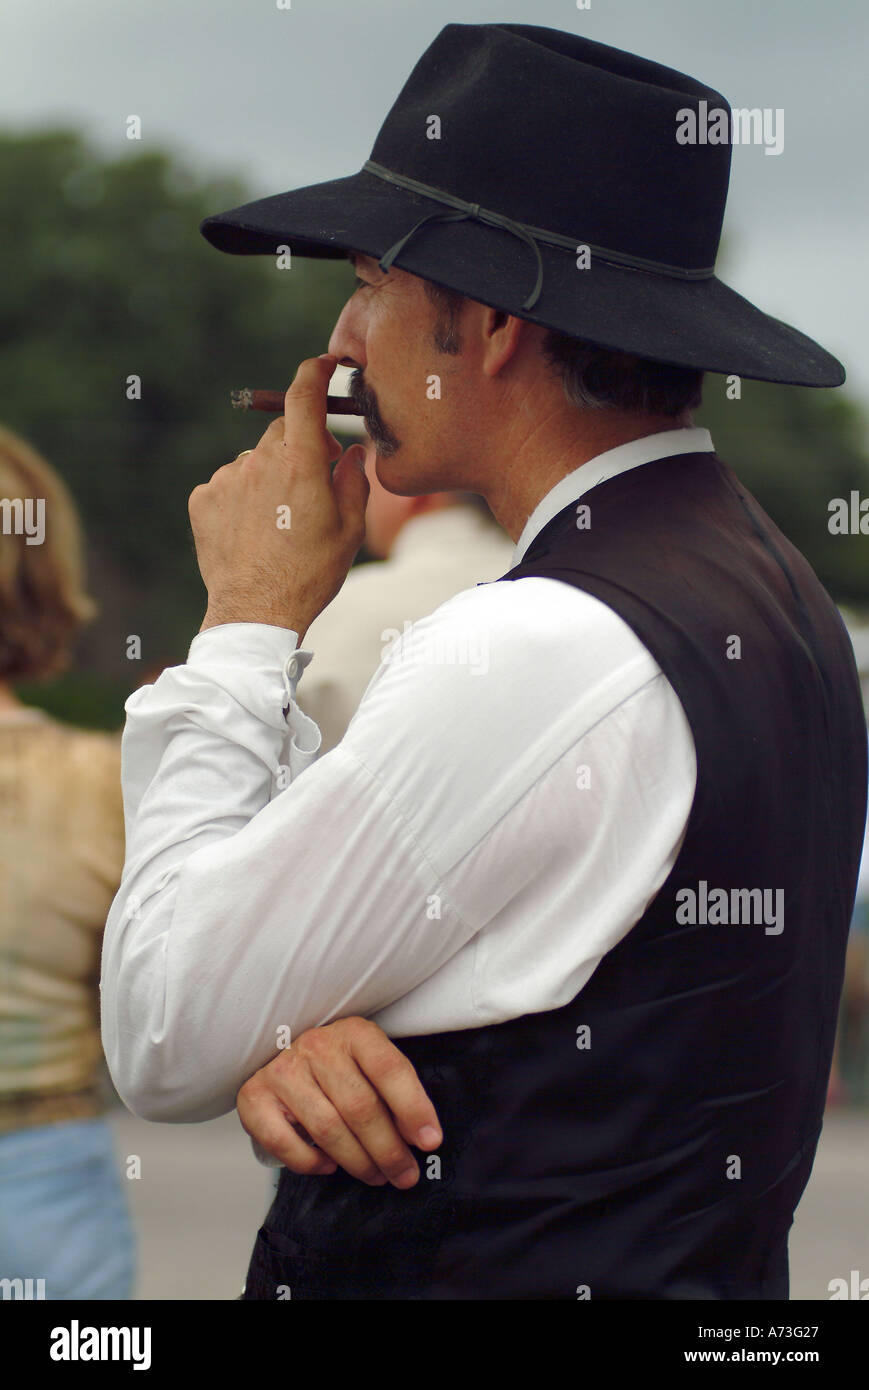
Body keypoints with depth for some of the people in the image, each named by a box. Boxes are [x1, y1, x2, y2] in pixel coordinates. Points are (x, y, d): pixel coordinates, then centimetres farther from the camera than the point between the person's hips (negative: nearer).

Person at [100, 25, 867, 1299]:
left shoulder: (538, 656, -24)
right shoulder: (767, 589, 5)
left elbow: (161, 1040, -16)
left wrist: (251, 620, -8)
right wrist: (302, 1036, -12)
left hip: (490, 1270, -8)